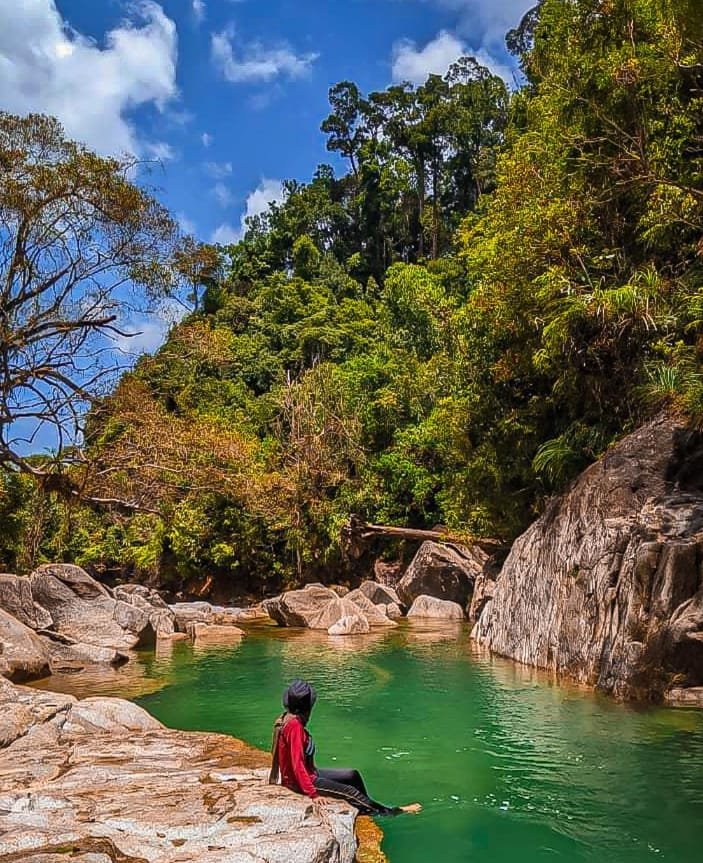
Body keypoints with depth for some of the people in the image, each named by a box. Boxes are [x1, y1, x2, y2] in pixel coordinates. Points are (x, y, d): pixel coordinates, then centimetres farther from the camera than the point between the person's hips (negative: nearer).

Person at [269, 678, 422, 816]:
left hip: (308, 772, 10)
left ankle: (367, 809, 26)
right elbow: (297, 764, -28)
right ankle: (391, 812, 5)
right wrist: (313, 794, -26)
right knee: (350, 792, -6)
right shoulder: (294, 725, -27)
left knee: (353, 775, 13)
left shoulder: (288, 718, 3)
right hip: (298, 781, -10)